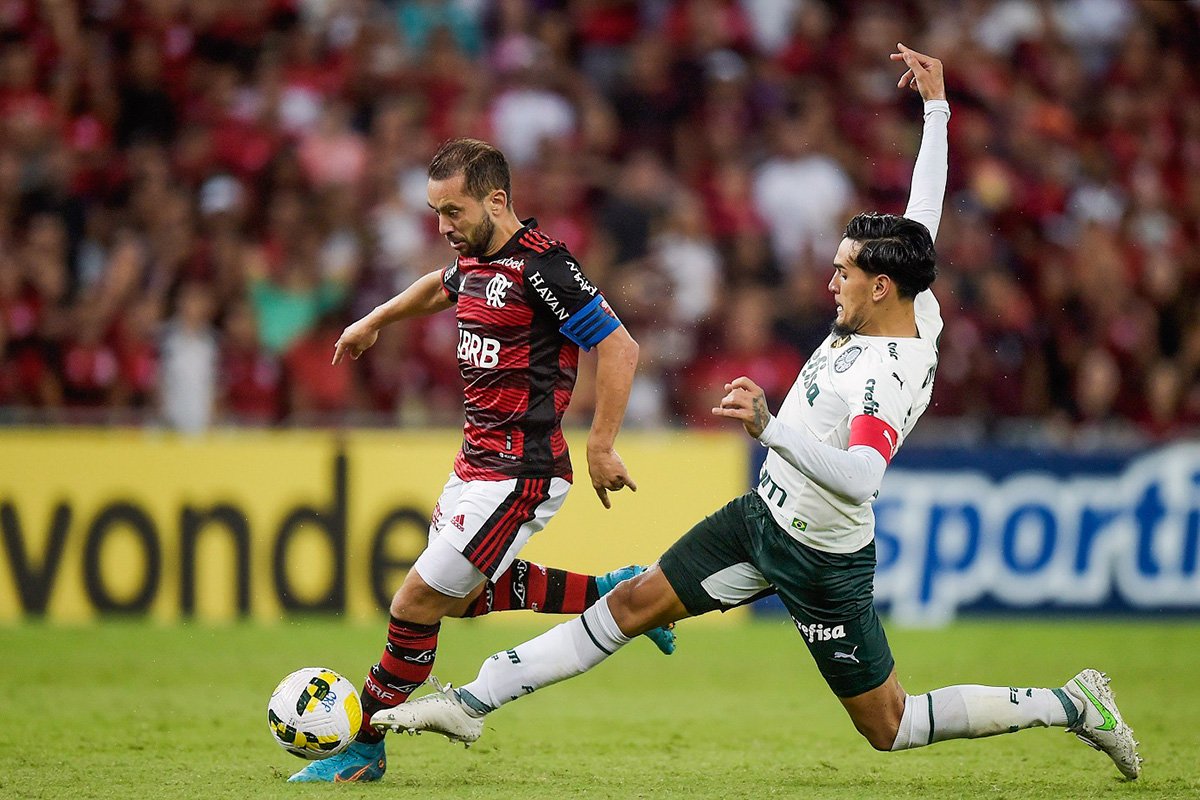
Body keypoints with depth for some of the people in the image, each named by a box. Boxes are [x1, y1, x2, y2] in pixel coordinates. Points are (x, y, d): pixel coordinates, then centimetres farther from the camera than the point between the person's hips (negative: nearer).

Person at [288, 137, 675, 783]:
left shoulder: (539, 265, -20)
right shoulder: (476, 260, 7)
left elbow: (620, 347, -21)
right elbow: (440, 286, 33)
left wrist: (600, 447, -22)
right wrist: (375, 322, 41)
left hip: (519, 474, -10)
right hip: (477, 460, 10)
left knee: (418, 603, -6)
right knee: (461, 595, 22)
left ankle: (363, 748, 8)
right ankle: (612, 593, 29)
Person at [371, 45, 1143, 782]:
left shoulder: (890, 376, -30)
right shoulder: (917, 313, -4)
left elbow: (859, 478, -43)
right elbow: (924, 211, 10)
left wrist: (769, 426, -45)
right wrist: (936, 106, 17)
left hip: (820, 560, -9)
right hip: (764, 514, 9)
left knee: (889, 727, 2)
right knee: (633, 604, 8)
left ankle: (1070, 706, 14)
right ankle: (474, 703, 13)